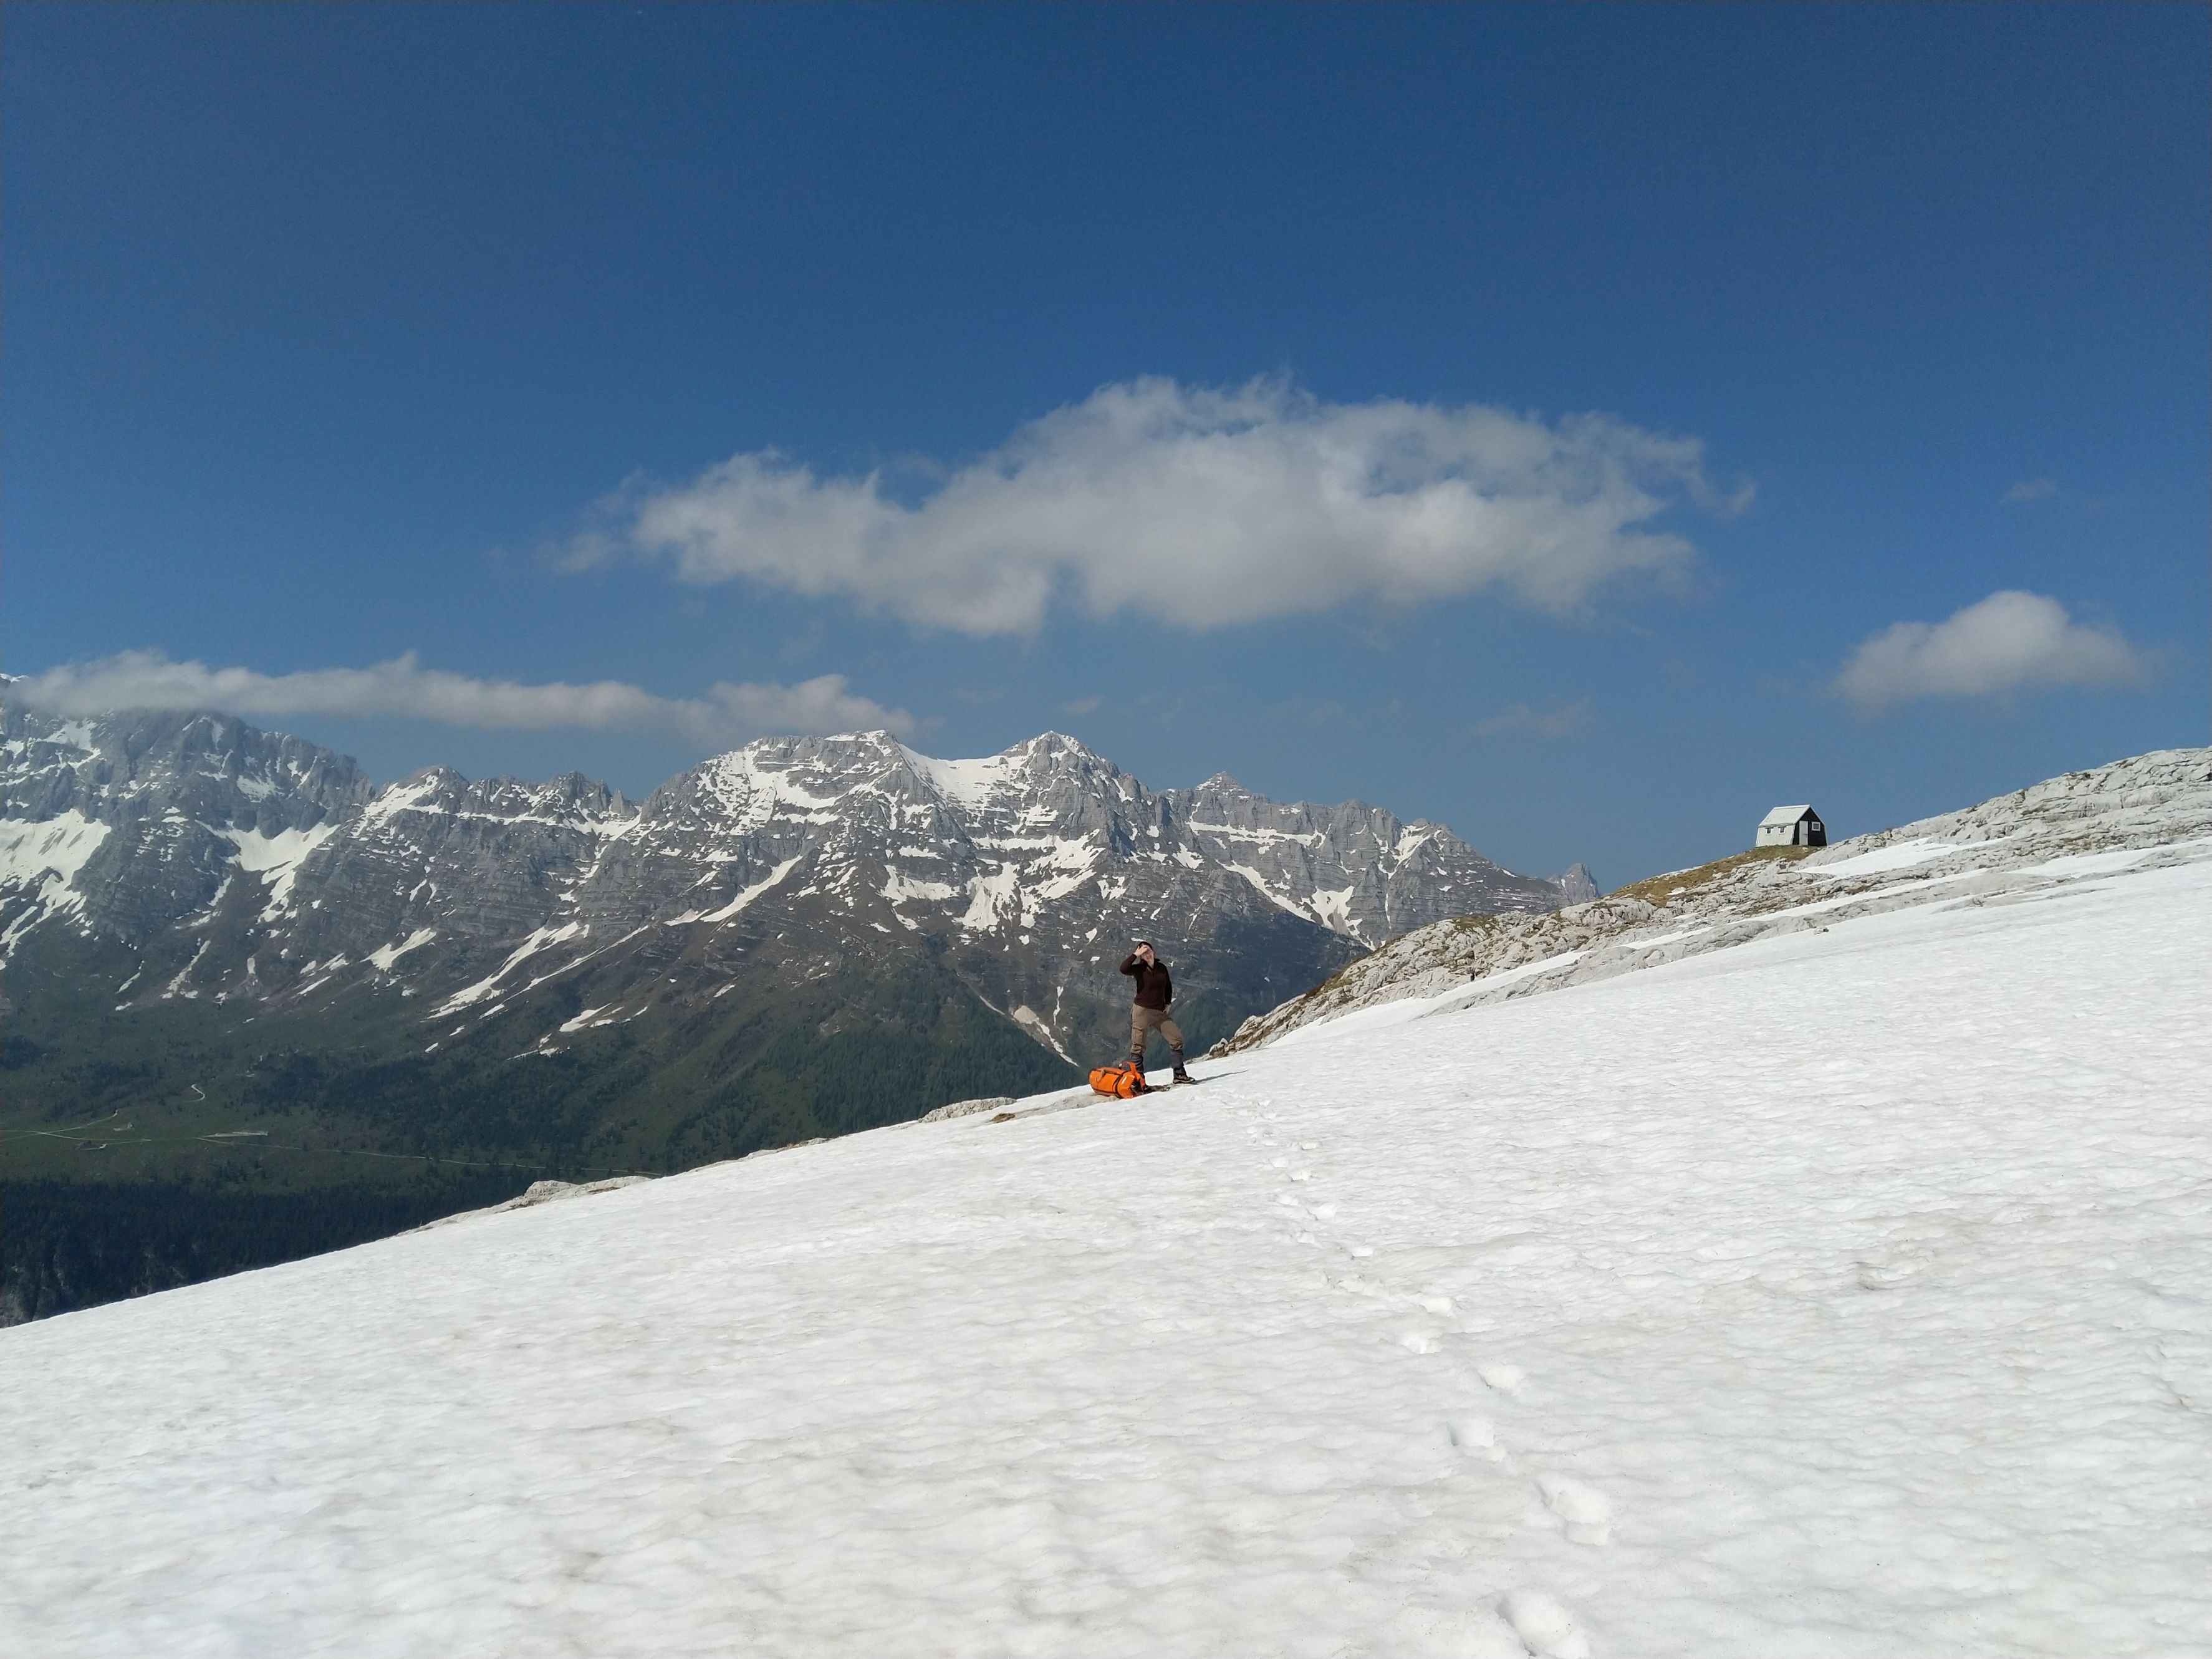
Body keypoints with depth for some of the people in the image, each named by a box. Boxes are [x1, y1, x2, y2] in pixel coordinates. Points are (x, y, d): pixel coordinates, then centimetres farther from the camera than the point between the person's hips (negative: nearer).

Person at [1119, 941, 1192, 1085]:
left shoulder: (1162, 968, 7)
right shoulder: (1139, 969, -6)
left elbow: (1168, 987, 23)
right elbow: (1123, 969, -27)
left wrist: (1167, 1004, 13)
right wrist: (1135, 955, -20)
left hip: (1160, 1012, 5)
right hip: (1142, 1010, -5)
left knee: (1177, 1038, 2)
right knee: (1138, 1046, -4)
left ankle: (1179, 1074, 12)